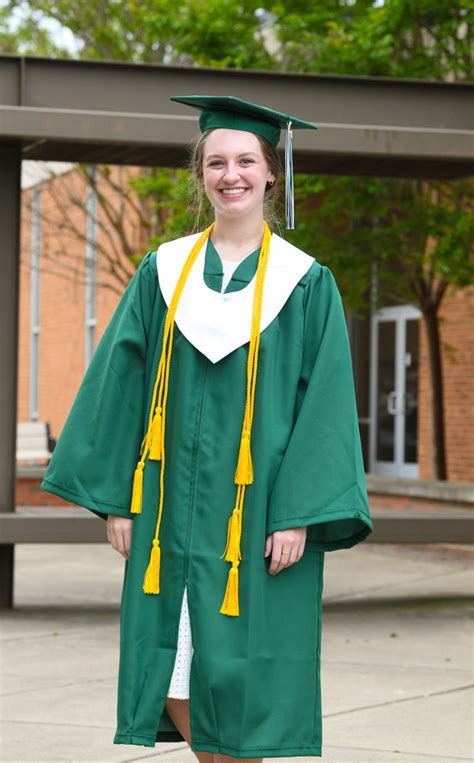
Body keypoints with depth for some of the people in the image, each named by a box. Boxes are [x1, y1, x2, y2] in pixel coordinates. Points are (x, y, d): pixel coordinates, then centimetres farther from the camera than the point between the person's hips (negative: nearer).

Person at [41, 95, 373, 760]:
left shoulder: (305, 283, -1)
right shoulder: (164, 273, 7)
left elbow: (324, 404, -5)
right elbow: (120, 383, 8)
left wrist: (300, 516, -13)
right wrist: (117, 498, 2)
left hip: (256, 515, -3)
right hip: (173, 513, 3)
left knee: (240, 681, 0)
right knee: (170, 678, 2)